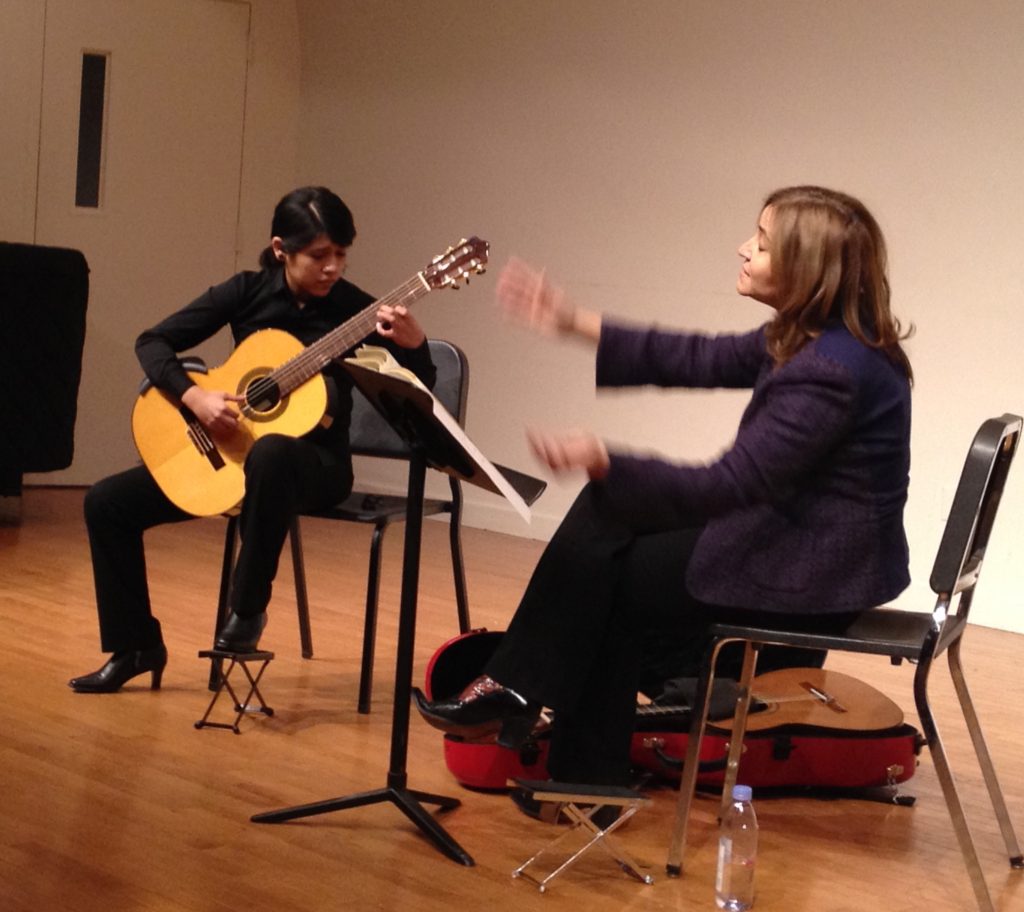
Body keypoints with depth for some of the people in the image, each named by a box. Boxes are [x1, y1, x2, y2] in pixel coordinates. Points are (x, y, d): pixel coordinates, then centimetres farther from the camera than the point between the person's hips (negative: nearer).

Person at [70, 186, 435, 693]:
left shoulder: (356, 309, -9)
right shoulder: (248, 292, -3)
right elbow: (153, 342, -2)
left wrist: (414, 346, -33)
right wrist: (194, 397, -19)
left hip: (315, 460, -4)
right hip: (226, 450, 4)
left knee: (271, 452, -42)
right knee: (107, 502, -6)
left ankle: (248, 609, -23)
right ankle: (136, 647, 8)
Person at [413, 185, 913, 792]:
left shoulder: (830, 370, -27)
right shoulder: (810, 338, 3)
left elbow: (732, 485, -28)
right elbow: (705, 360, 12)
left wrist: (603, 461, -35)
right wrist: (578, 325, 10)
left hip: (815, 574, -9)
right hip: (796, 535, 9)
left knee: (607, 580, -1)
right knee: (608, 512, 5)